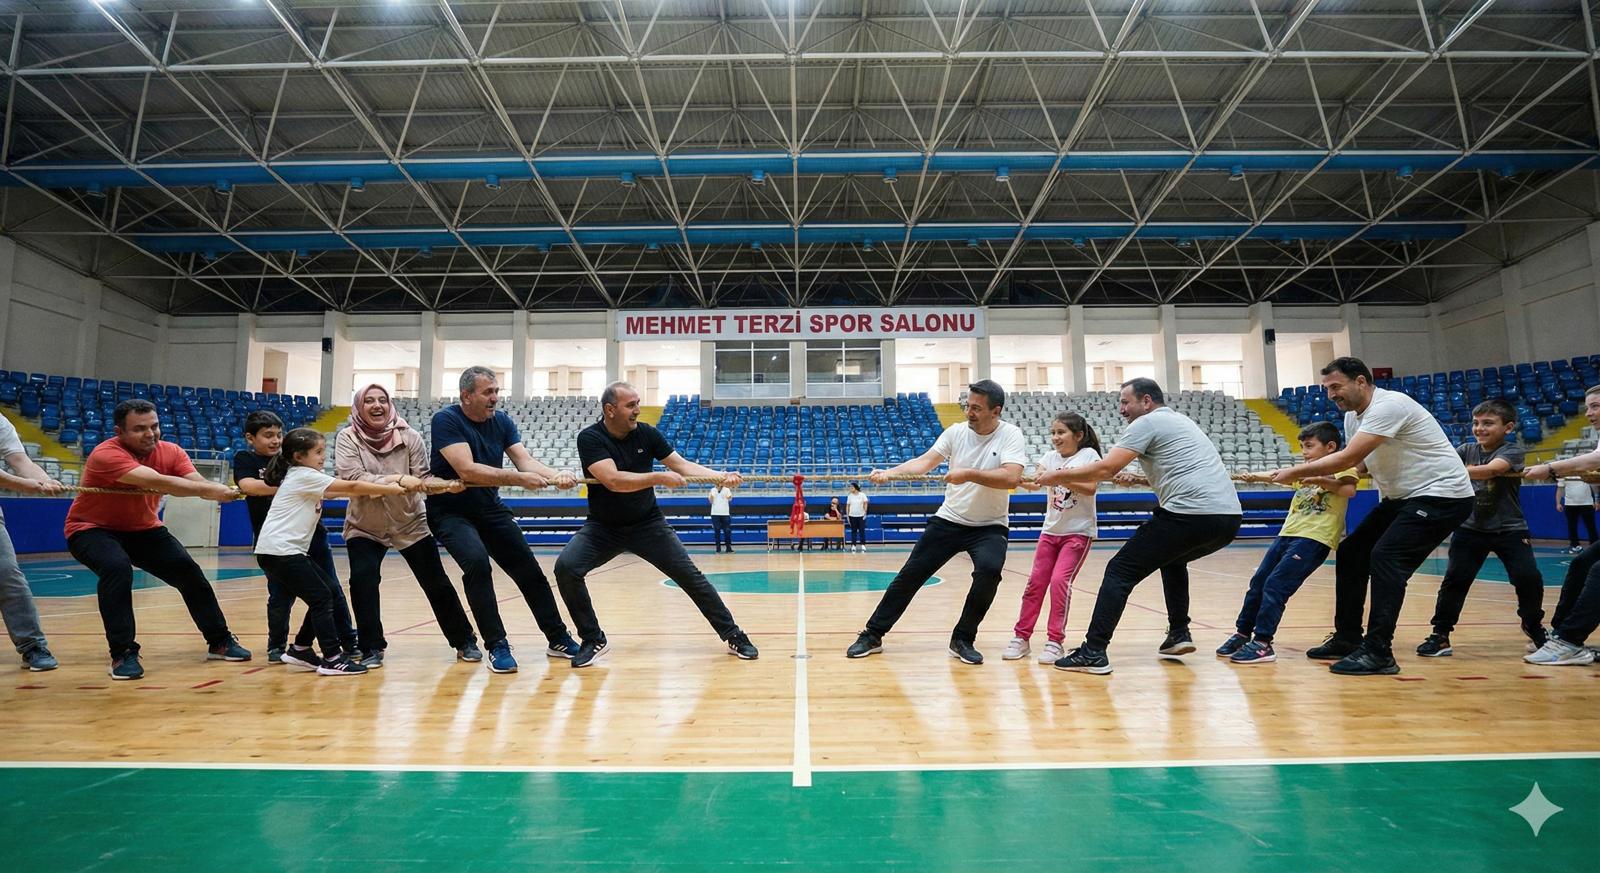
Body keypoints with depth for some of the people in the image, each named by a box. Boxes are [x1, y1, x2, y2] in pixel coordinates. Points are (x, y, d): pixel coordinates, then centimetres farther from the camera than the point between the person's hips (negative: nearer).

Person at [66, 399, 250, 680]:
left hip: (142, 528, 5)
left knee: (188, 571, -4)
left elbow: (199, 483, -27)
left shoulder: (170, 452, -12)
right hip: (92, 529, -5)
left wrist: (221, 490, -49)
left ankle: (219, 641, 12)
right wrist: (209, 490, -50)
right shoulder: (106, 454, -29)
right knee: (117, 568, -33)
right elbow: (157, 482, -44)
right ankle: (122, 654, -20)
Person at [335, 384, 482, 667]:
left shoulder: (409, 437, -11)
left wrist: (449, 484, -33)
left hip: (411, 524, 0)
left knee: (437, 583, 1)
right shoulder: (347, 438, -12)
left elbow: (423, 478, -13)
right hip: (364, 527, 0)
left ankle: (465, 641, 14)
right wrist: (399, 479, -36)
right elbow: (352, 478, -25)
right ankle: (372, 648, 2)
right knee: (362, 580, -17)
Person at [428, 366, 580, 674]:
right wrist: (518, 478, -39)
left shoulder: (502, 421, -2)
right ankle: (496, 646, -17)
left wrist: (555, 476, -33)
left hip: (491, 509, 6)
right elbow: (467, 470, -30)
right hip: (450, 511, -5)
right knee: (477, 561, -30)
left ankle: (558, 639, 17)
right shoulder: (446, 420, -19)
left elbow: (525, 460, -13)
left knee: (529, 570, 4)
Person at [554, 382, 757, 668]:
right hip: (603, 527, -1)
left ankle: (733, 636, 7)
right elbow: (613, 480, -29)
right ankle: (593, 640, -4)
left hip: (647, 523, 2)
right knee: (566, 568, -24)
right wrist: (660, 477, -30)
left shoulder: (646, 433, -6)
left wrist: (720, 476, -17)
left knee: (690, 575, -6)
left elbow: (681, 464, -3)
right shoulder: (590, 438, -16)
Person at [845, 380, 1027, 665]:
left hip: (990, 526, -2)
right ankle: (873, 635, 14)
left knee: (989, 571, -29)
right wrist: (891, 472, -25)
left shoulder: (1010, 436, -13)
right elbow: (926, 461, -10)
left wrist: (968, 474, -35)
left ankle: (963, 640, -8)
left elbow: (1011, 478, -27)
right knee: (910, 575, 1)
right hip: (949, 521, 3)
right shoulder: (956, 431, -4)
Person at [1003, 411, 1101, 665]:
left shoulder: (1088, 454, -7)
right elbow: (1034, 483, -7)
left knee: (1060, 580, -15)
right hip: (1050, 530, 5)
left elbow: (1091, 487, -21)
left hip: (1079, 531, -4)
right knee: (1036, 581, 2)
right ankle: (1021, 638, 12)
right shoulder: (1050, 457, 5)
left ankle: (1056, 641, -2)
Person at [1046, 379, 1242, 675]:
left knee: (1120, 571, -3)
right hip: (1229, 516, 9)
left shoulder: (1147, 422, 1)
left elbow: (1105, 469, -8)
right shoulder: (1181, 421, 27)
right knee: (1172, 559, 35)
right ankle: (1179, 635, 28)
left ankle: (1093, 653, -10)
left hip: (1190, 514, -9)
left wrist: (1059, 475, 2)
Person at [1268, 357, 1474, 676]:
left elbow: (1346, 458, -29)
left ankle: (1378, 653, -18)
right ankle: (1347, 639, 16)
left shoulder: (1389, 405, -23)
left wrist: (1295, 472, -20)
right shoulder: (1352, 416, 7)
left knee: (1385, 558, -22)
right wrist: (1326, 483, -8)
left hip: (1442, 494, -10)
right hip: (1401, 497, 10)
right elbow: (1356, 465, 11)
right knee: (1350, 553, 7)